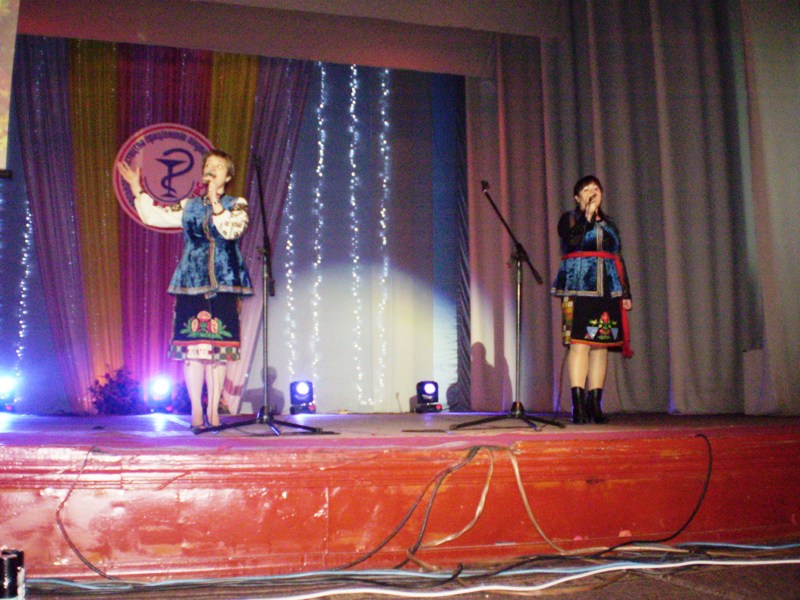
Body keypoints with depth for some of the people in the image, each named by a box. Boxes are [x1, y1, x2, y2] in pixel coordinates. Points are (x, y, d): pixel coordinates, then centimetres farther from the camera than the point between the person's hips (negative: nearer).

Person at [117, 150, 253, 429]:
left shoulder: (236, 205, 6)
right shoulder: (189, 206, 15)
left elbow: (232, 229, -13)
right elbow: (154, 216, 15)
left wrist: (215, 202, -19)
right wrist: (137, 189, 10)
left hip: (223, 286, -2)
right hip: (191, 285, 2)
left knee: (218, 348, -2)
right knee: (193, 348, -2)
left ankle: (213, 410, 8)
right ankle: (196, 411, 6)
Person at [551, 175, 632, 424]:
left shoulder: (609, 225, 22)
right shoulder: (569, 219, 8)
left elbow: (620, 261, 20)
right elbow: (572, 243, -13)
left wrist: (626, 293, 14)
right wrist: (587, 217, -14)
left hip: (608, 290, 5)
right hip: (579, 289, -5)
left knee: (601, 345, 2)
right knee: (579, 343, -12)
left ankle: (595, 404, 6)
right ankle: (578, 405, -13)